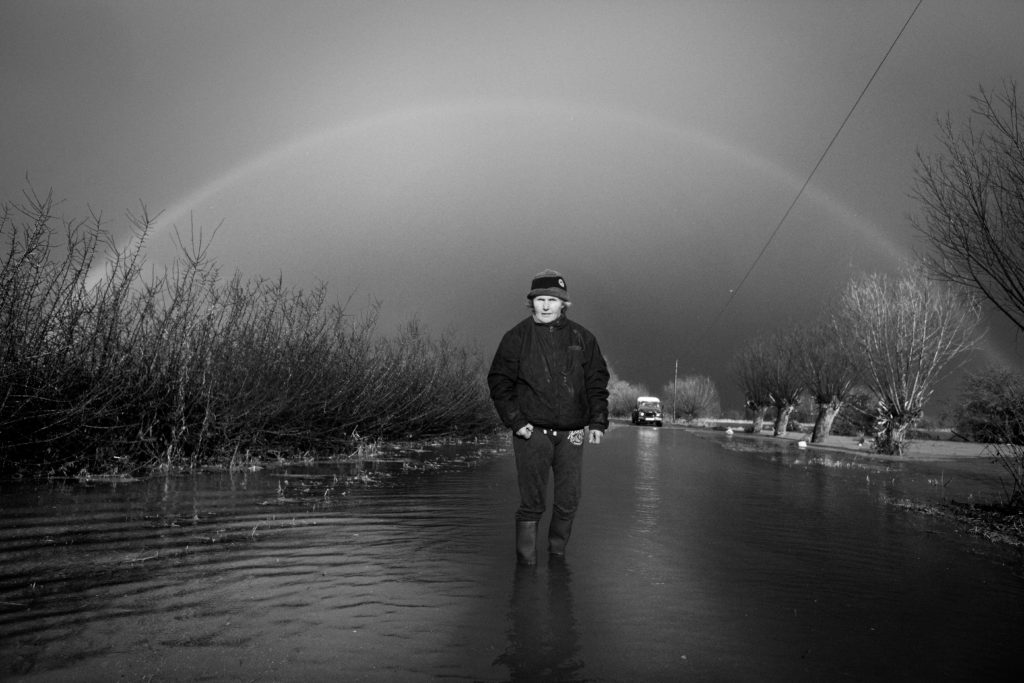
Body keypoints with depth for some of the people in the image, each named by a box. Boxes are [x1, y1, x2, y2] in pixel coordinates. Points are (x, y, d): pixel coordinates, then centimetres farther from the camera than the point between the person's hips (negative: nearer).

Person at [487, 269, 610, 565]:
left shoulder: (581, 338, 8)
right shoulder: (516, 338, 1)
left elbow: (597, 382, 12)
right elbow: (499, 382, 2)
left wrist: (598, 421, 2)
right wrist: (515, 421, -7)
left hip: (571, 433, 3)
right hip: (531, 432, -2)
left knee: (568, 501, 8)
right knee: (532, 503, -2)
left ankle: (557, 556, 27)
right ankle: (526, 562, 11)